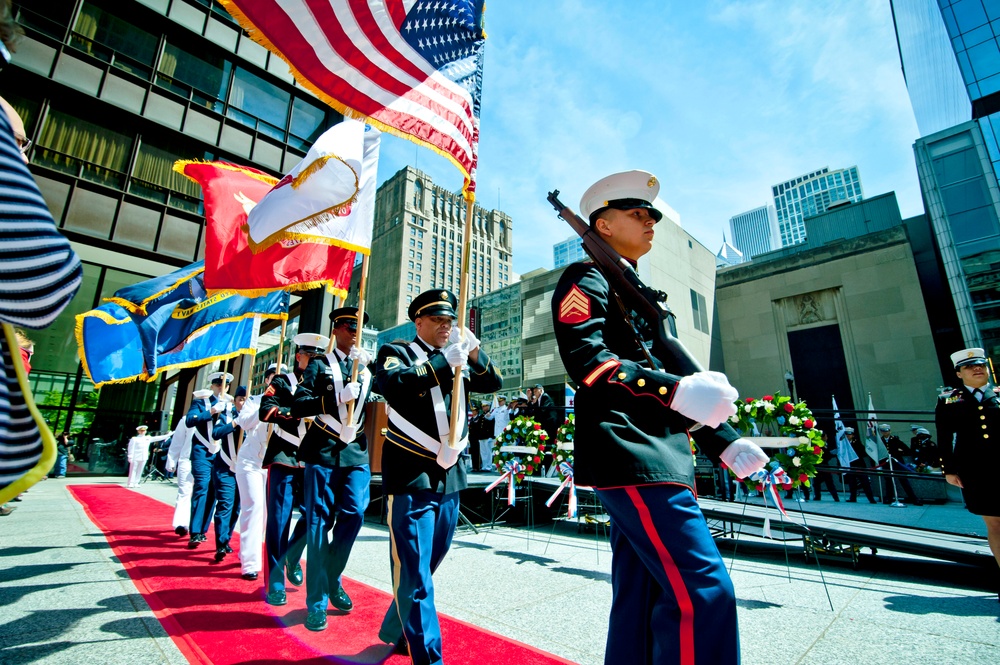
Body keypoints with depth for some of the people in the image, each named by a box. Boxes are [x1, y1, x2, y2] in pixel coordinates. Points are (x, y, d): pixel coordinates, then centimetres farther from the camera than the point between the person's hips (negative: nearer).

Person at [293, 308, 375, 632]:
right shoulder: (320, 364, 3)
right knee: (319, 522, 2)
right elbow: (298, 406, -8)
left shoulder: (367, 366, 13)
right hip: (324, 451, -3)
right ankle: (317, 601, 15)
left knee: (353, 515, -1)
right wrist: (337, 398, -20)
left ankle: (332, 579, 24)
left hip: (357, 452, 3)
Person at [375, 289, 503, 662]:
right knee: (414, 571, -4)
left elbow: (494, 383, 5)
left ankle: (395, 630, 41)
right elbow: (391, 384, -23)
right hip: (411, 477, -6)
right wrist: (444, 361, -27)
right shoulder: (396, 352, -2)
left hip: (450, 477, 6)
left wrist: (474, 353, -12)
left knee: (427, 564, 19)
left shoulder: (458, 360, 14)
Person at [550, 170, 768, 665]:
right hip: (628, 455, -9)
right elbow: (586, 358, -18)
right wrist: (676, 390, -30)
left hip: (657, 455, 10)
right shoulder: (587, 279, -1)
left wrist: (722, 440, 16)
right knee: (704, 590, -13)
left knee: (642, 600, 14)